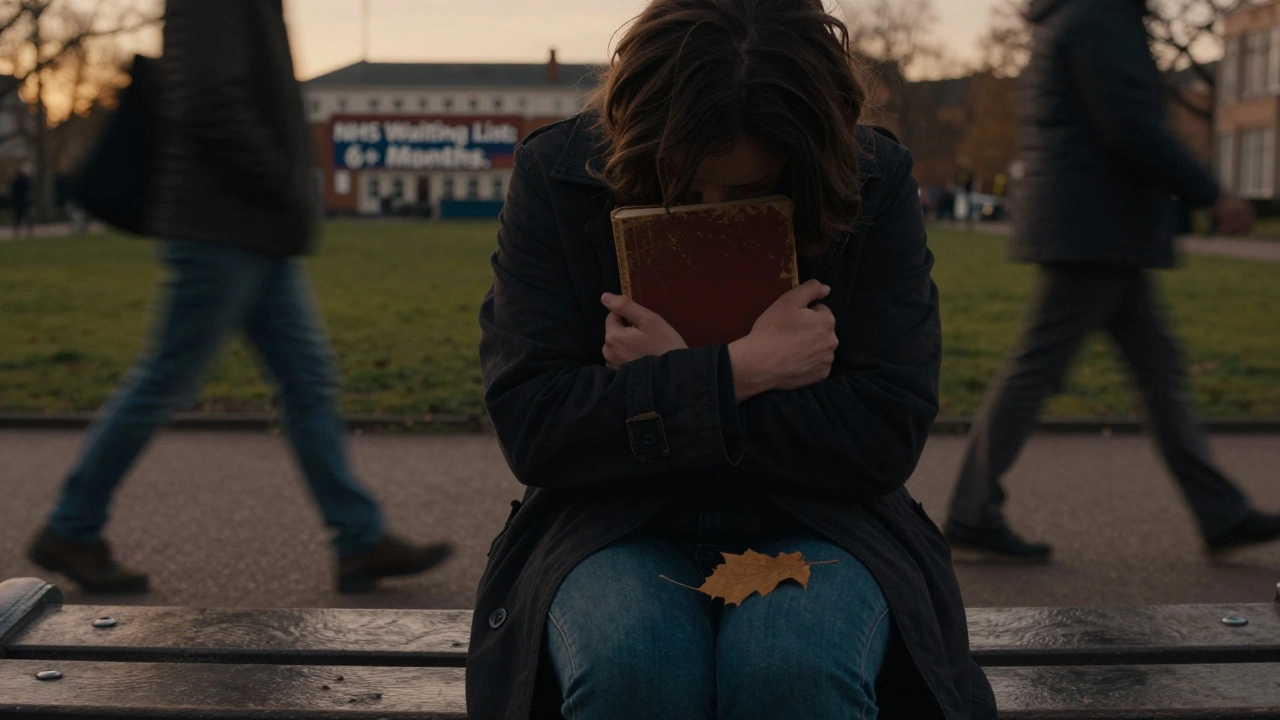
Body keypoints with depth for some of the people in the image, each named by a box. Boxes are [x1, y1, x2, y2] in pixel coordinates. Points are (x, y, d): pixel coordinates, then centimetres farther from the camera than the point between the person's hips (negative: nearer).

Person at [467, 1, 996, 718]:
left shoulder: (876, 183, -6)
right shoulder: (554, 175, -6)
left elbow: (888, 432, -11)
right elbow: (527, 423, -13)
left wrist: (672, 381, -17)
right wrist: (738, 373, -20)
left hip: (812, 524, 0)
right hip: (614, 526, 0)